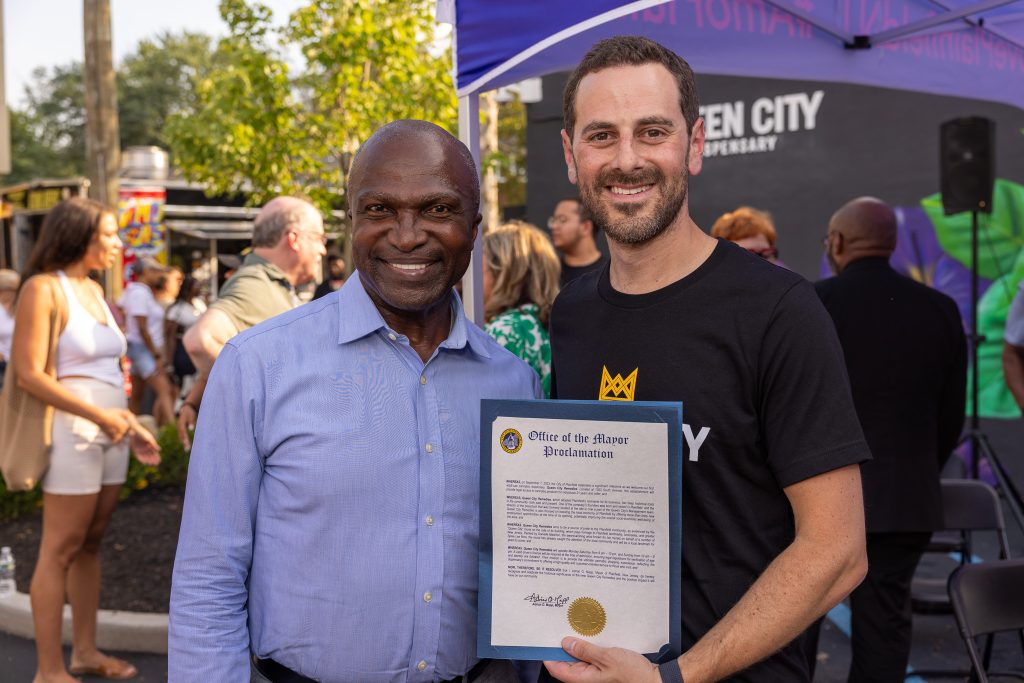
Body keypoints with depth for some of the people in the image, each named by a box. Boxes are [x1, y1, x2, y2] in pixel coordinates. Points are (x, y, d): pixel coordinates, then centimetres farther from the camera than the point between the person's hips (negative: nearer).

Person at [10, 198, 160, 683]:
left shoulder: (94, 290, 14)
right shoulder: (43, 289, -9)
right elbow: (30, 374, -16)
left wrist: (133, 428, 12)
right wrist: (98, 414, -19)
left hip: (110, 435, 8)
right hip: (73, 432, -7)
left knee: (90, 545, 12)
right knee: (60, 550, -3)